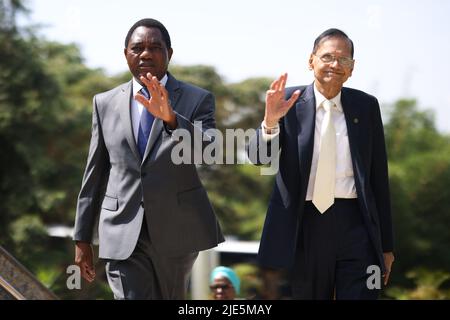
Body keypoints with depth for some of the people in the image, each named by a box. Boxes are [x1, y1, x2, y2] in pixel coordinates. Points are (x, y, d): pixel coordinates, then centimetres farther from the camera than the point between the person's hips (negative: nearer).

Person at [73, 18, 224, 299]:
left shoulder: (197, 100, 1)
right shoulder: (106, 103, 8)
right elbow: (95, 174, 10)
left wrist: (170, 117, -32)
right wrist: (82, 238, 8)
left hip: (178, 230, 0)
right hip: (124, 234, 0)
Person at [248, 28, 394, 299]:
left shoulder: (366, 106, 5)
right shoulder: (290, 101, 1)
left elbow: (379, 177, 8)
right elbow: (258, 156, -7)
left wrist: (386, 244, 8)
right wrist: (271, 121, -28)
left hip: (356, 226, 0)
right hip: (305, 226, 0)